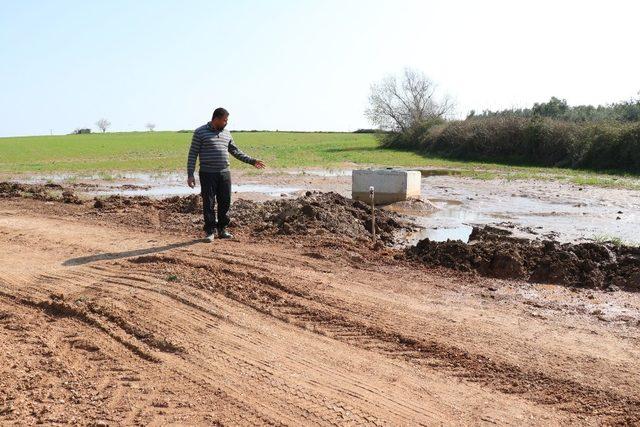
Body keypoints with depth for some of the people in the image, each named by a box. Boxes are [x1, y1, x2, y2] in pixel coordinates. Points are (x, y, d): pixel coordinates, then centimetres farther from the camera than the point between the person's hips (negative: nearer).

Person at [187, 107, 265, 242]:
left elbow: (236, 152, 21)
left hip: (224, 174, 5)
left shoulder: (226, 134, 14)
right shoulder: (200, 132, -2)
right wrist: (190, 175, -9)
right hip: (208, 174, -5)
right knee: (209, 203, -2)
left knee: (225, 202, 5)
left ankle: (222, 229, 17)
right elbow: (192, 154, -3)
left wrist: (252, 161, 16)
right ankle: (210, 231, 7)